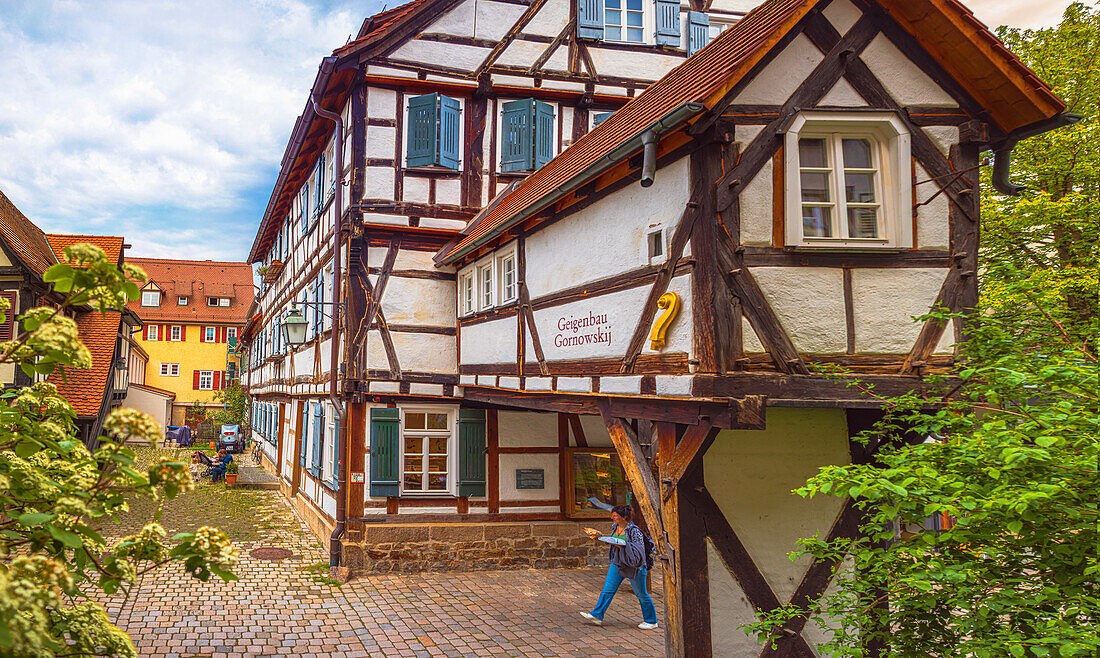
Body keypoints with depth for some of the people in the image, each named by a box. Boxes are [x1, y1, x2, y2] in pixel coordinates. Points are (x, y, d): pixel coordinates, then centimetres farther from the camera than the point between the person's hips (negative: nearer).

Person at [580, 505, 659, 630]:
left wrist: (623, 545, -26)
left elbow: (640, 548, -22)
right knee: (608, 589, 5)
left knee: (641, 594, 5)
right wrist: (602, 537, 7)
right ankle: (597, 616, 11)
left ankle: (651, 621, 20)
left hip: (633, 565, -7)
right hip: (617, 563, 7)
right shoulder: (615, 527, 5)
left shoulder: (634, 530, -19)